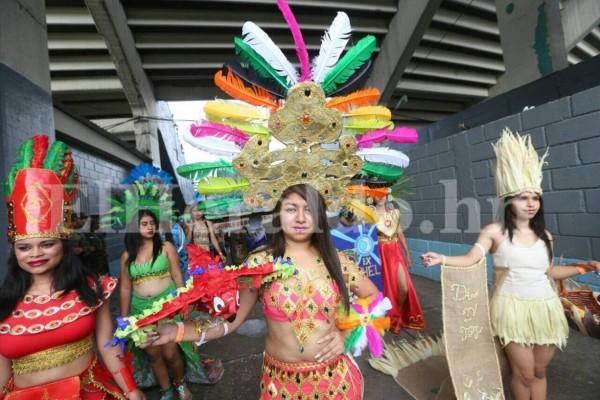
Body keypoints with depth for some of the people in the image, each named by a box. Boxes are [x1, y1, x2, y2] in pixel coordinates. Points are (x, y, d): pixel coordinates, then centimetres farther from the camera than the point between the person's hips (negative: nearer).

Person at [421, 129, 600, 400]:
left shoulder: (544, 236, 5)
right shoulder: (494, 232, -10)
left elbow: (549, 271, 14)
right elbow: (470, 259, -18)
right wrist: (442, 259, -32)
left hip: (546, 310, 5)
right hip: (512, 309, -5)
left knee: (540, 371, 17)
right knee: (524, 373, 6)